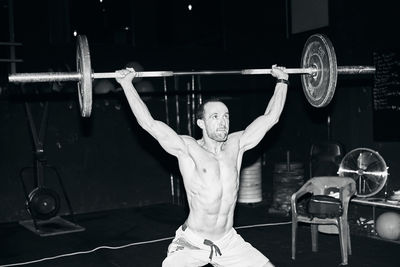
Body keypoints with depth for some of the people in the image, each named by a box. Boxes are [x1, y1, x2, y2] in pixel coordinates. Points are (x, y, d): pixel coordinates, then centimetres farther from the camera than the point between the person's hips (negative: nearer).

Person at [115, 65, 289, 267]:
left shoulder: (236, 144, 1)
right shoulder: (188, 148, -10)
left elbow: (270, 118, 7)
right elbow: (148, 123, -16)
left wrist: (282, 81, 12)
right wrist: (127, 84, -15)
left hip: (229, 242, 4)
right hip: (192, 243, -4)